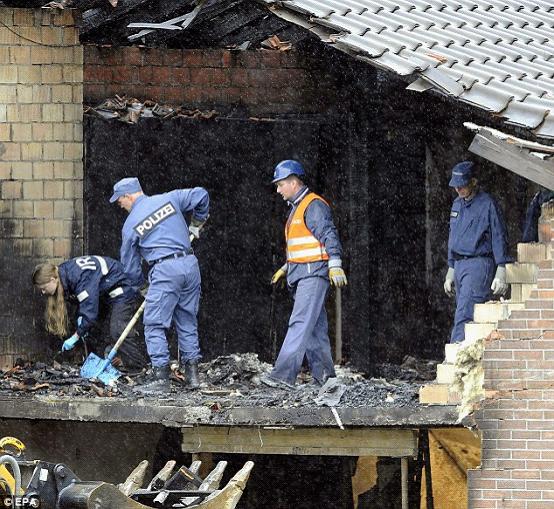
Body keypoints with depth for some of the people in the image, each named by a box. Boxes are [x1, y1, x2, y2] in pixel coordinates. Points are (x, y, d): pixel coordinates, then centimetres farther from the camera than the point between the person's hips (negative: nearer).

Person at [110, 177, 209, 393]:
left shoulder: (131, 224, 3)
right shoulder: (169, 199, 10)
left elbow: (130, 264, 13)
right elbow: (200, 195, 12)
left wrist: (139, 284, 31)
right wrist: (197, 223, 28)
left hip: (164, 270, -5)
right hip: (190, 265, 5)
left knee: (154, 324, 0)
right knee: (187, 321, 15)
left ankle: (160, 376, -8)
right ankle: (192, 372, 15)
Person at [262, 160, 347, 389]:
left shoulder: (314, 205, -10)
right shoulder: (297, 208, 22)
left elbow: (329, 235, -20)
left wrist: (335, 264, -29)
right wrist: (286, 268, 33)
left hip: (314, 273, -10)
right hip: (300, 275, 10)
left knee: (300, 323, -16)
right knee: (316, 327, 9)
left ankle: (283, 375, -24)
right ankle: (325, 376, 10)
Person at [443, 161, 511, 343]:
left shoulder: (488, 205, -8)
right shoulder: (457, 205, 16)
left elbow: (499, 239, -9)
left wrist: (501, 274, -15)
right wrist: (451, 271, 23)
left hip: (479, 265, -8)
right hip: (459, 266, 8)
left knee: (464, 314, -18)